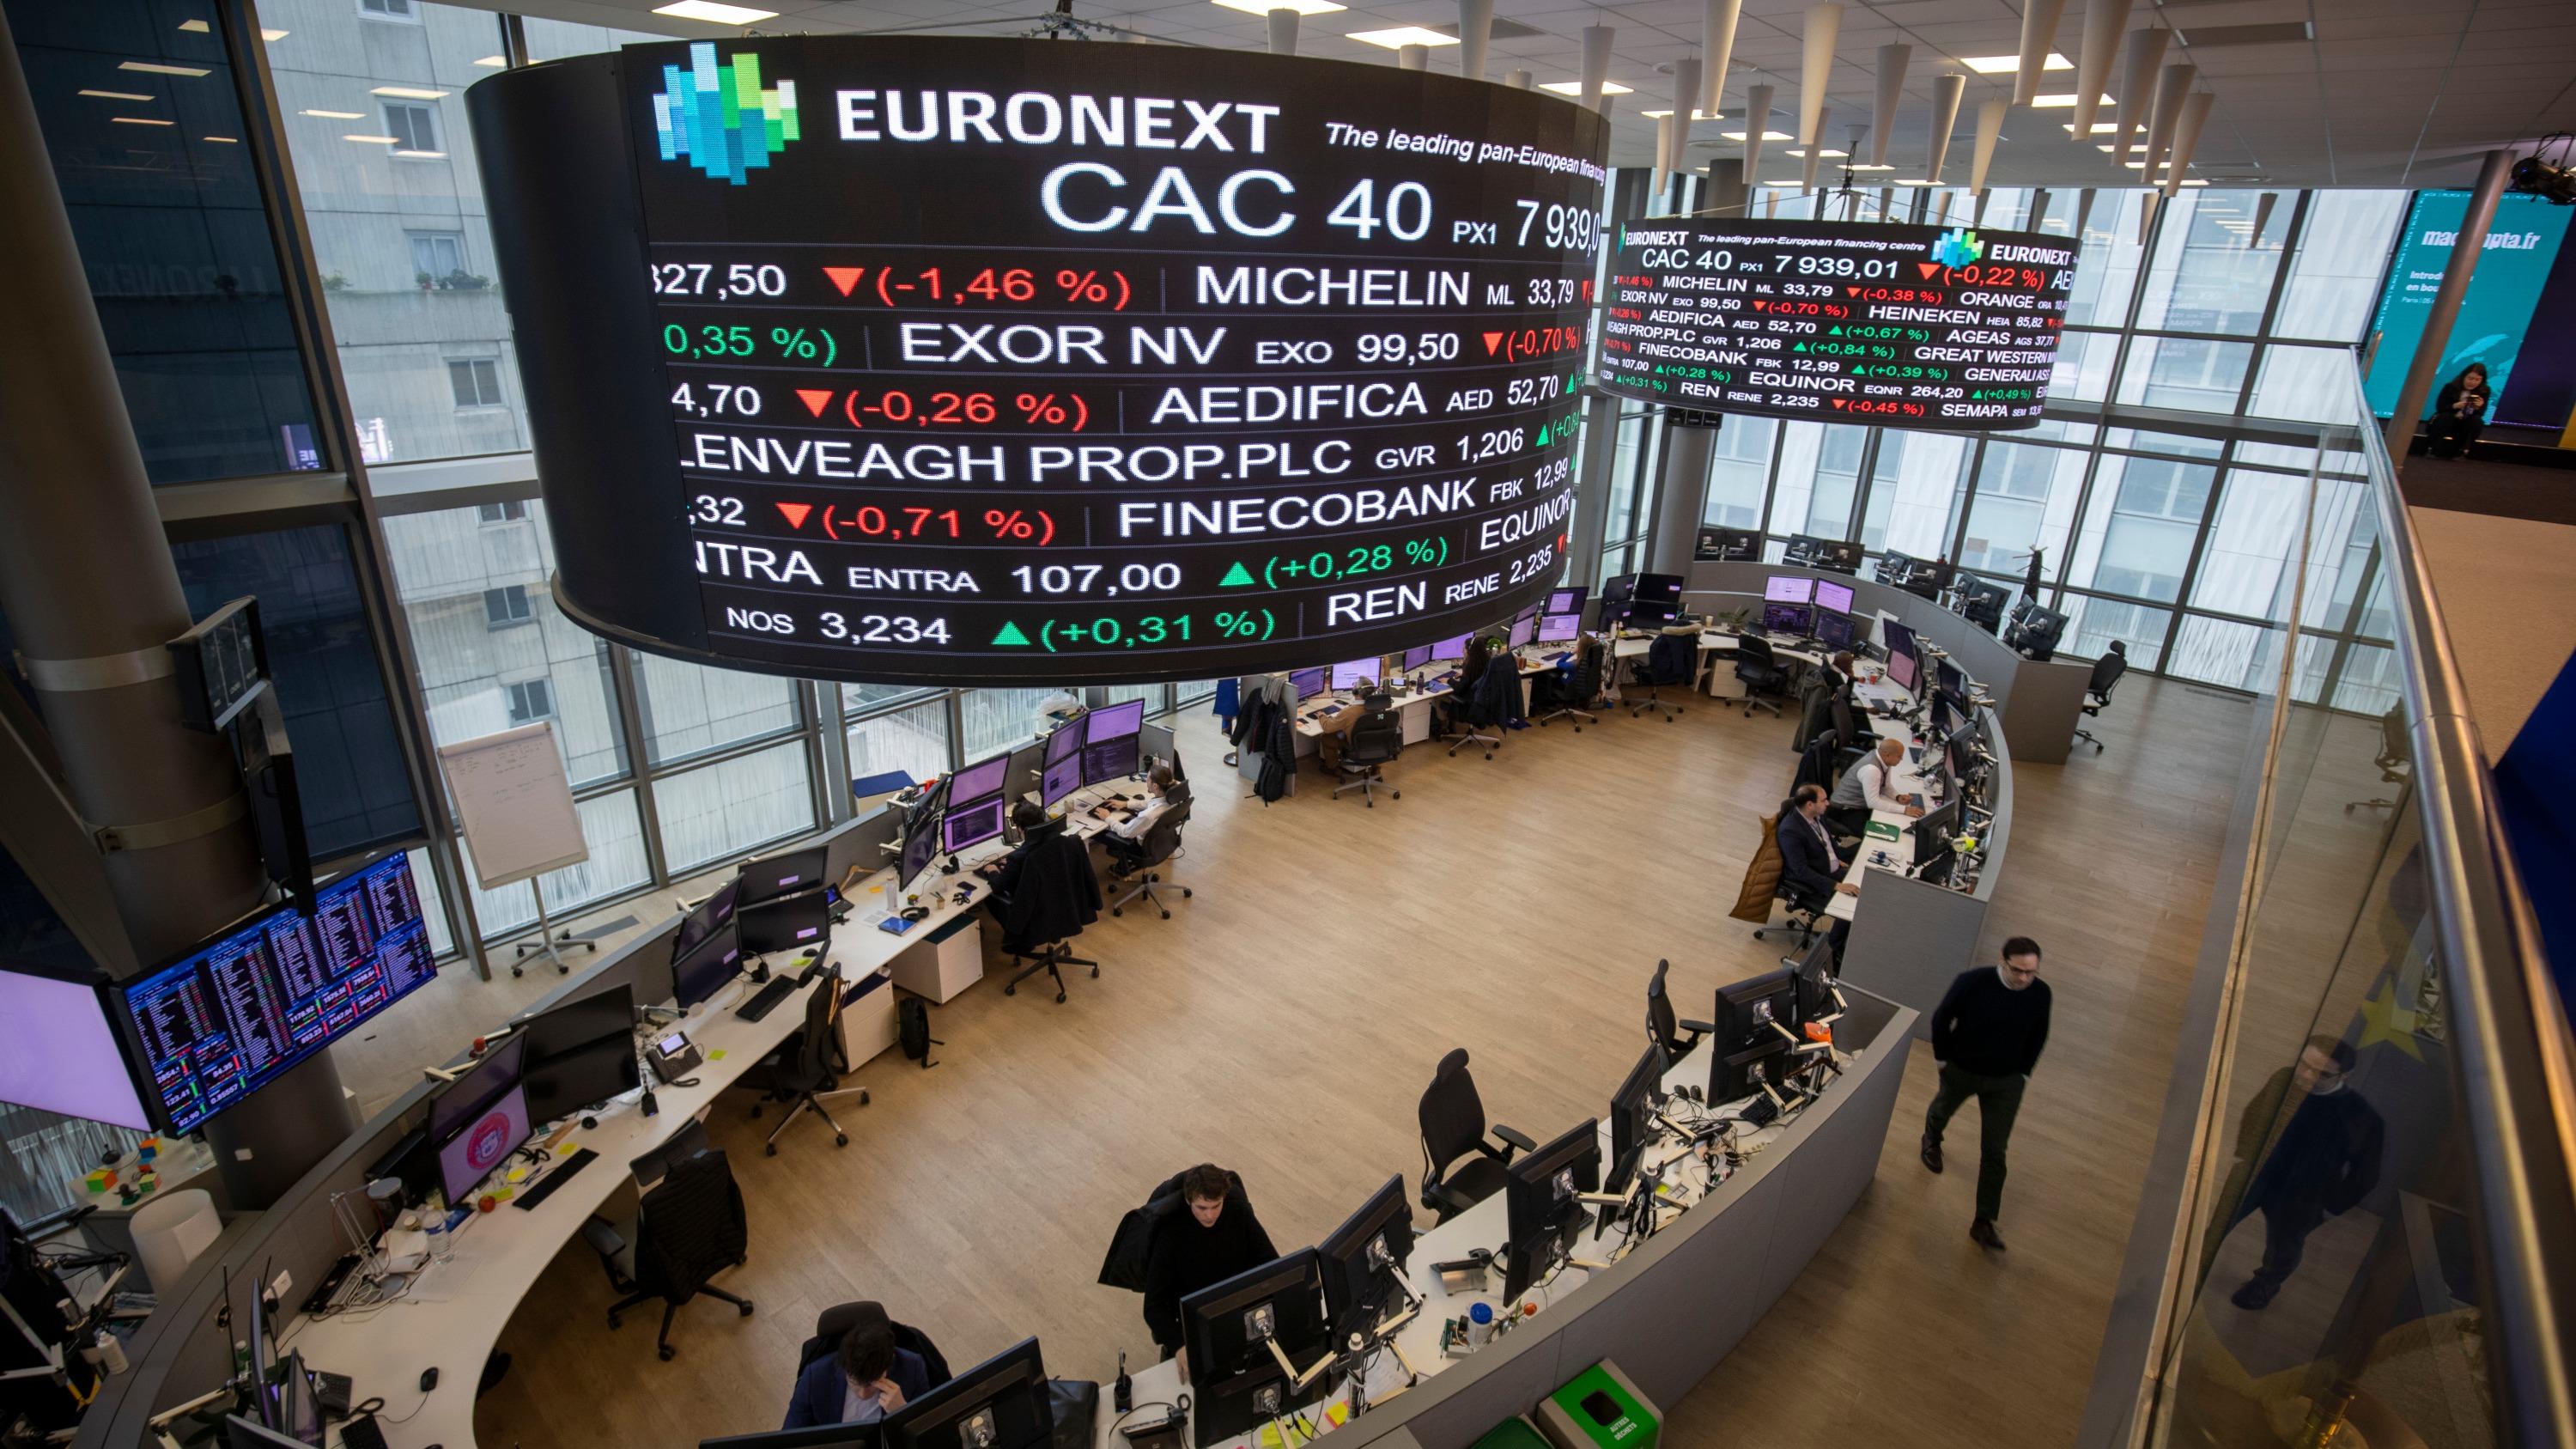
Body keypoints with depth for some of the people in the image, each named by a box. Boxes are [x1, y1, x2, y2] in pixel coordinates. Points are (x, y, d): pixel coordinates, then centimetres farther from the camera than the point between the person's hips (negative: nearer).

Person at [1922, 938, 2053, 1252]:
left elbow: (2038, 1036, 3)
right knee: (1943, 1107, 29)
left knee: (1995, 1152, 2)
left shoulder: (2040, 994, -18)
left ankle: (1984, 1222, 11)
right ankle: (1931, 1141, 64)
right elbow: (1942, 1018, -12)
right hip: (1961, 1070, -1)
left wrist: (2023, 1072, 5)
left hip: (2006, 1081, 1)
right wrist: (1943, 1057, -6)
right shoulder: (1973, 981, -28)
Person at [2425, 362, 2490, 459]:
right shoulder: (2450, 387, -12)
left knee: (2477, 420, -26)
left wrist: (2478, 407, -31)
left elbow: (2481, 414, -8)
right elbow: (2439, 407, -17)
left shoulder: (2484, 391, -6)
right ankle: (2432, 450, -28)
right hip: (2447, 422, -2)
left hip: (2464, 425, 2)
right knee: (2445, 416, -32)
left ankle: (2462, 452, -22)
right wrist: (2455, 406, -35)